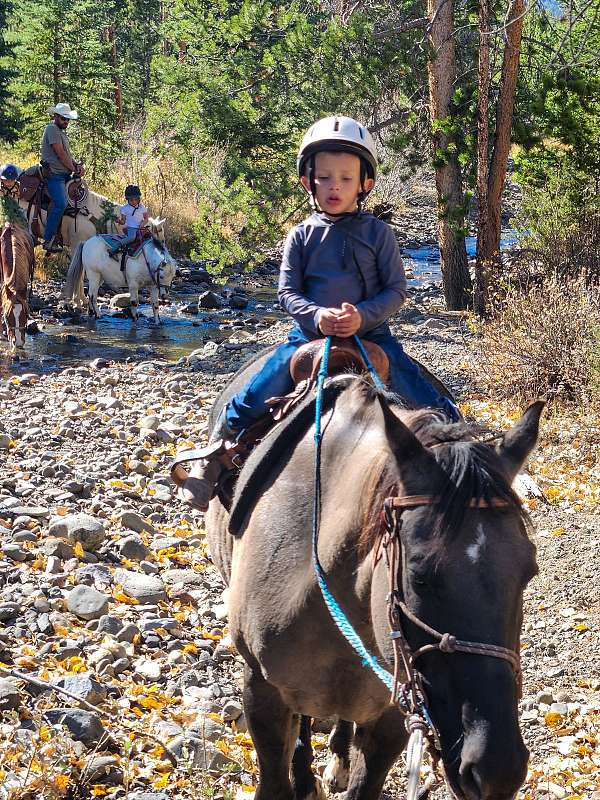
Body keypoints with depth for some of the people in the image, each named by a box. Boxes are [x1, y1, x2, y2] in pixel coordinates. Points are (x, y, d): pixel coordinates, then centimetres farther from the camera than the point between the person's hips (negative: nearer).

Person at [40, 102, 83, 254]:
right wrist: (74, 169, -8)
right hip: (55, 174, -10)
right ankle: (48, 240, -20)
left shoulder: (61, 132, 23)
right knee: (61, 204, -23)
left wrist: (77, 165, 3)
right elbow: (60, 154, -14)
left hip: (65, 175, 10)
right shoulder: (52, 129, -8)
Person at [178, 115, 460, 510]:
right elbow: (288, 292, 2)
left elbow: (397, 290, -1)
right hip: (310, 334, 1)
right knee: (255, 396, -11)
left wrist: (363, 315, -20)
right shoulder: (302, 236, 4)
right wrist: (317, 315, -19)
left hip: (371, 332, 0)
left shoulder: (378, 233, 1)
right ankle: (216, 456, 6)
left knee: (432, 404, -9)